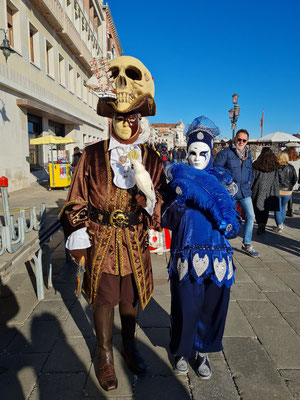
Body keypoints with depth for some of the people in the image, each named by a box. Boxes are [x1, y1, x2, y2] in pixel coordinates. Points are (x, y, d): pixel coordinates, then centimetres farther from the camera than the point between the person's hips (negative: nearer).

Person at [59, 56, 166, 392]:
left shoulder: (150, 159, -1)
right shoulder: (92, 155, -4)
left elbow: (160, 207, -2)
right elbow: (77, 200, 1)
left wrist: (148, 188, -24)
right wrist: (79, 240, -5)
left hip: (136, 241, 2)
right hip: (100, 241, -1)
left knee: (131, 298, 19)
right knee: (103, 299, 14)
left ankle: (128, 344, 46)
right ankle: (105, 355, 39)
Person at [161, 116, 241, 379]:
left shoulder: (222, 182, 4)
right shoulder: (179, 182, 1)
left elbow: (235, 226, 3)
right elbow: (166, 221, -5)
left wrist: (227, 223, -17)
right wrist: (179, 199, -18)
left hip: (217, 257, 2)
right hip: (186, 257, -1)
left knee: (212, 307, 11)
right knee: (186, 307, 7)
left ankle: (203, 353, 37)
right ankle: (183, 351, 35)